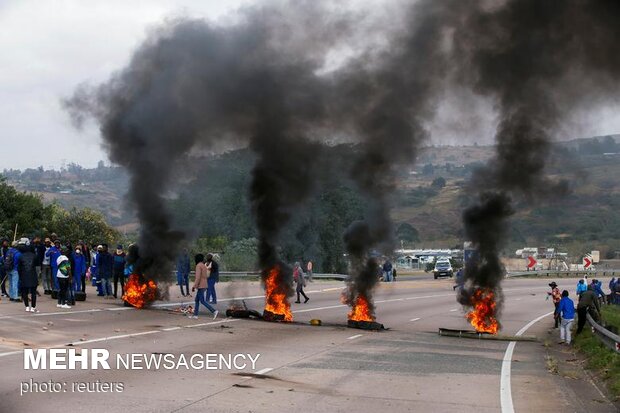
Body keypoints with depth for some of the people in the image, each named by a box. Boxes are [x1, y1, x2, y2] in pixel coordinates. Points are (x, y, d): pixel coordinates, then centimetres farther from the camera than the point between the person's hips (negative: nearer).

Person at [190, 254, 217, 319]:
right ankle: (195, 314, 15)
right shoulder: (204, 266, 15)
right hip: (204, 286, 9)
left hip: (200, 286, -9)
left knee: (202, 301, -9)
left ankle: (214, 311, -16)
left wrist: (194, 286, -18)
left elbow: (198, 277, -20)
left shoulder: (199, 265, -13)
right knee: (197, 300, 14)